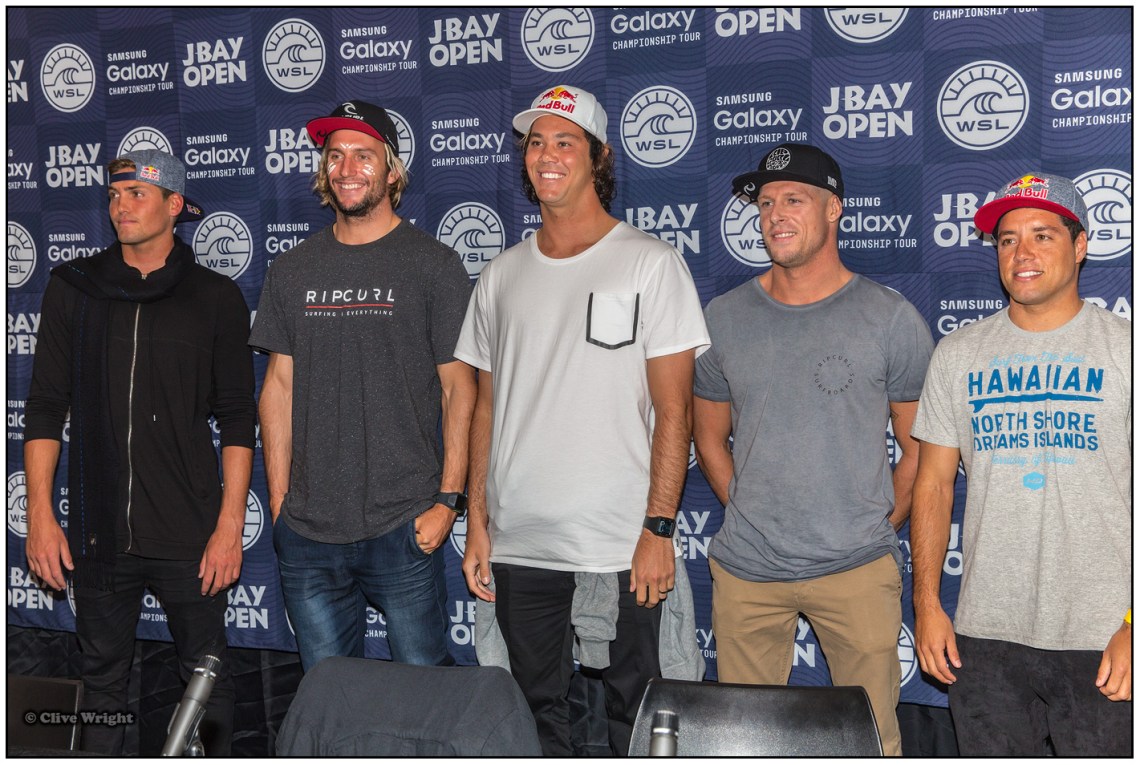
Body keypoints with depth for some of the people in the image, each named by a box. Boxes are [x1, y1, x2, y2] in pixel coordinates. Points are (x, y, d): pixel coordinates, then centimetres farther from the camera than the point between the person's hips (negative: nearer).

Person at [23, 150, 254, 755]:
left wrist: (230, 525, -6)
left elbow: (237, 419, 0)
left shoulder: (216, 297, 1)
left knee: (206, 678, 9)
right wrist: (40, 513, -1)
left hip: (189, 537, -2)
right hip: (97, 533, 2)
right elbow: (45, 407, 6)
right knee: (102, 679, 14)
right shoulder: (73, 288, 6)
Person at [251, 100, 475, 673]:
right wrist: (279, 499, 7)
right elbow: (280, 386, 12)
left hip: (404, 527, -3)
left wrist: (449, 498, -9)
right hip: (306, 531, 4)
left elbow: (460, 390, -3)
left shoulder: (433, 265, -2)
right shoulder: (293, 270, 10)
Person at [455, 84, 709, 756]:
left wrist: (659, 528, -13)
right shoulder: (503, 275, 11)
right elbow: (488, 406, 13)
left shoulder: (651, 264, -3)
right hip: (518, 545, 4)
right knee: (537, 716, 15)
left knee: (632, 716, 5)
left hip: (621, 547, -4)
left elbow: (674, 409, -7)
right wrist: (478, 524, 8)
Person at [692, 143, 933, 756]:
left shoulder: (891, 319, -3)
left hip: (857, 570, -2)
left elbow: (920, 445, 4)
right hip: (744, 570, 3)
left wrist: (880, 528, 3)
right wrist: (748, 514, 9)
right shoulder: (723, 319, 5)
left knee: (871, 739, 5)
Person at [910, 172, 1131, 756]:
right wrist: (926, 604, 2)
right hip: (985, 638, 3)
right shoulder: (958, 354, 6)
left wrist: (1134, 628, -12)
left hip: (1101, 640, -2)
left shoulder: (1123, 349, -2)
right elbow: (933, 484, 9)